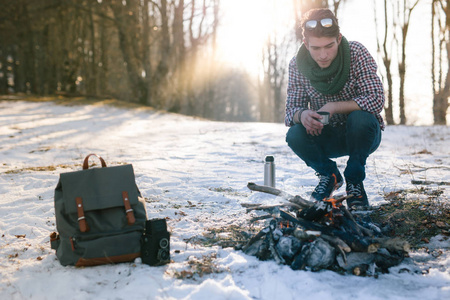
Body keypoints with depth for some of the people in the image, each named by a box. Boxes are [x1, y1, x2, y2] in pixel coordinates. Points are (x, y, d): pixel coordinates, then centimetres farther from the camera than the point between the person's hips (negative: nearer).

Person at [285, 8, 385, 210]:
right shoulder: (298, 65, -11)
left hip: (362, 134, -2)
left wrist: (333, 106, -32)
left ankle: (354, 180, -8)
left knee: (360, 118, -35)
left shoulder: (357, 53, -19)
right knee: (294, 135, -26)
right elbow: (291, 108, -10)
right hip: (327, 138, 2)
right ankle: (329, 175, 5)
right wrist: (302, 115, -35)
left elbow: (376, 100, -25)